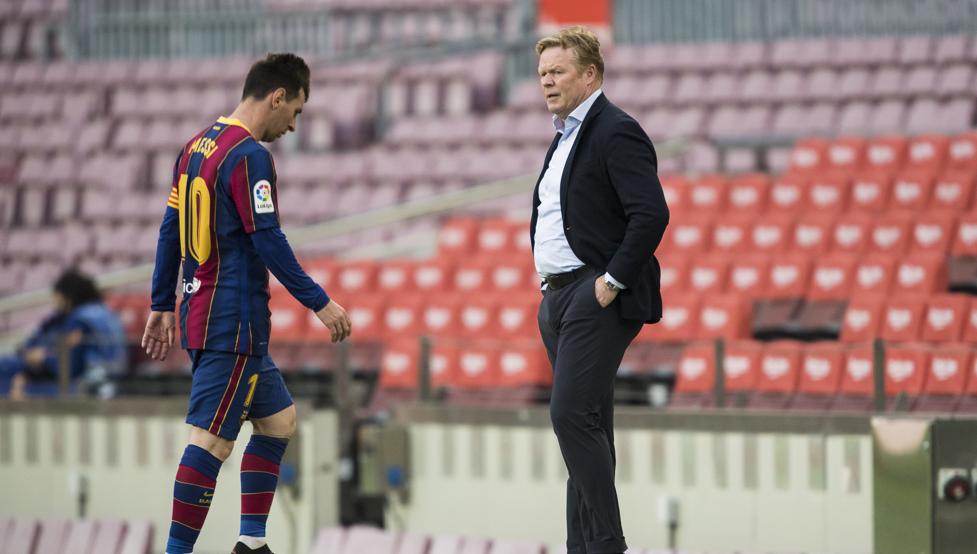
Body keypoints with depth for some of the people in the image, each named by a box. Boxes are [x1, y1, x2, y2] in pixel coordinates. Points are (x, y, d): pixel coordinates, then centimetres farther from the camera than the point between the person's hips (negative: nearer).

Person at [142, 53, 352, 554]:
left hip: (200, 308, 10)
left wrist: (162, 306, 20)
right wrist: (319, 302, -13)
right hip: (234, 320, -10)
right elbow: (268, 241, -18)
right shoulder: (249, 155, -15)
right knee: (212, 438, -9)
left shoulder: (198, 145, 13)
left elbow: (171, 230, 16)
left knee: (278, 419, 18)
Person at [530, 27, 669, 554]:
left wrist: (614, 281, -20)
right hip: (559, 295, 10)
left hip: (598, 298, -10)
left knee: (572, 415, -16)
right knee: (586, 424, 10)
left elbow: (651, 214, -21)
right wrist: (551, 284, 17)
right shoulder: (566, 135, 18)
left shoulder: (616, 132, -12)